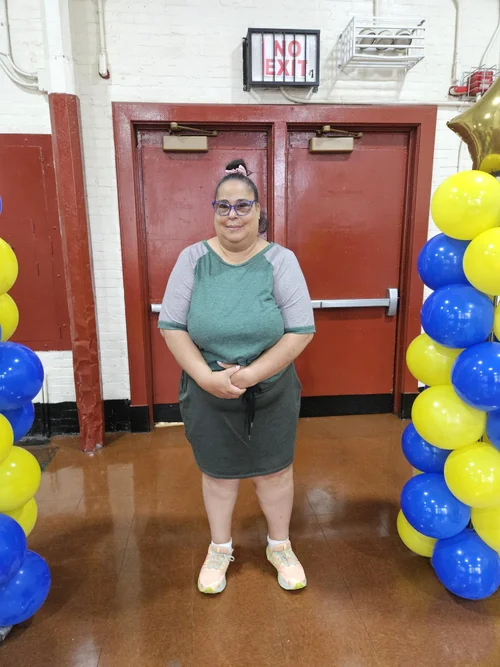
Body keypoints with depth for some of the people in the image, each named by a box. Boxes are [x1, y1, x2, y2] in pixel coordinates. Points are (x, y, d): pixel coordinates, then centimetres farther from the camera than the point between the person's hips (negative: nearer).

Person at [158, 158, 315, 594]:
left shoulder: (280, 261, -10)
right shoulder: (194, 259, -7)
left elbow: (301, 330, -14)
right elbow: (171, 325, -7)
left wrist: (251, 374, -21)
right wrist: (206, 377, -18)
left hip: (272, 393, 0)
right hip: (208, 395, 1)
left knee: (275, 470, 17)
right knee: (218, 473, 18)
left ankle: (280, 546, 43)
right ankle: (220, 548, 44)